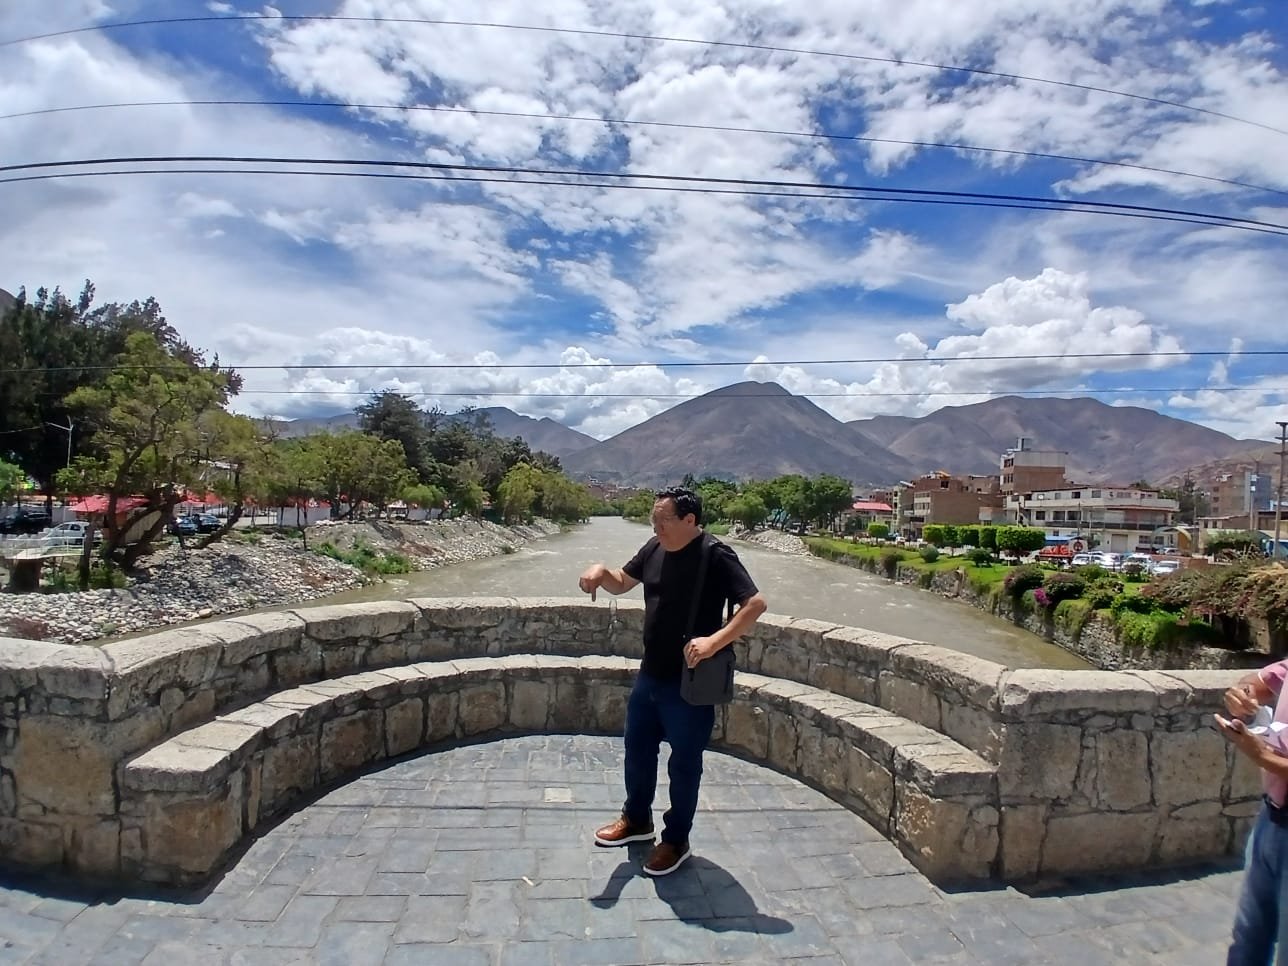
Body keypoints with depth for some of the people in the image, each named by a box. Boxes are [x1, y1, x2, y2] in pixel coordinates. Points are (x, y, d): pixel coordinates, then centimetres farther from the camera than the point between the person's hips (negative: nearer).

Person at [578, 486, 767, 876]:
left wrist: (714, 641, -34)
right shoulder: (655, 548, 1)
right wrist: (601, 571, -10)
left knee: (684, 764, 11)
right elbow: (622, 583, 12)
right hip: (649, 675, 7)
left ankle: (676, 840, 32)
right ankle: (637, 820, 45)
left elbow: (755, 603, -26)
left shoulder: (716, 557, -20)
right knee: (638, 749, 22)